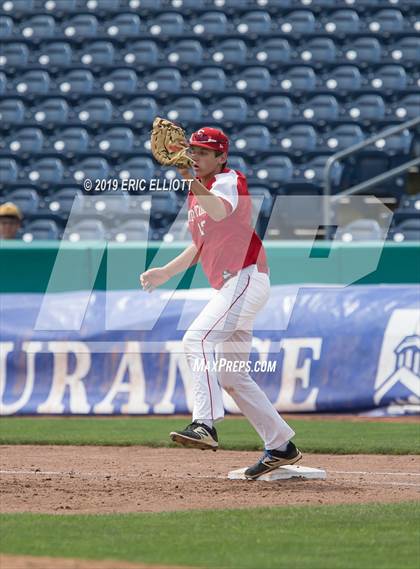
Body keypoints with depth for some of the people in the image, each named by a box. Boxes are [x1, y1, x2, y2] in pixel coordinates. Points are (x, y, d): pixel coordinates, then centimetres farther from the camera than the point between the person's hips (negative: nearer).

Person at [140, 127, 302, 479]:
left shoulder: (230, 181, -9)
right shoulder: (197, 192, 18)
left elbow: (220, 212, -33)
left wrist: (192, 180, -46)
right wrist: (165, 272, 17)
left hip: (247, 278, -10)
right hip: (229, 287, 10)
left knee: (197, 338, -26)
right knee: (231, 375, 11)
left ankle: (205, 424, -36)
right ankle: (281, 446, 17)